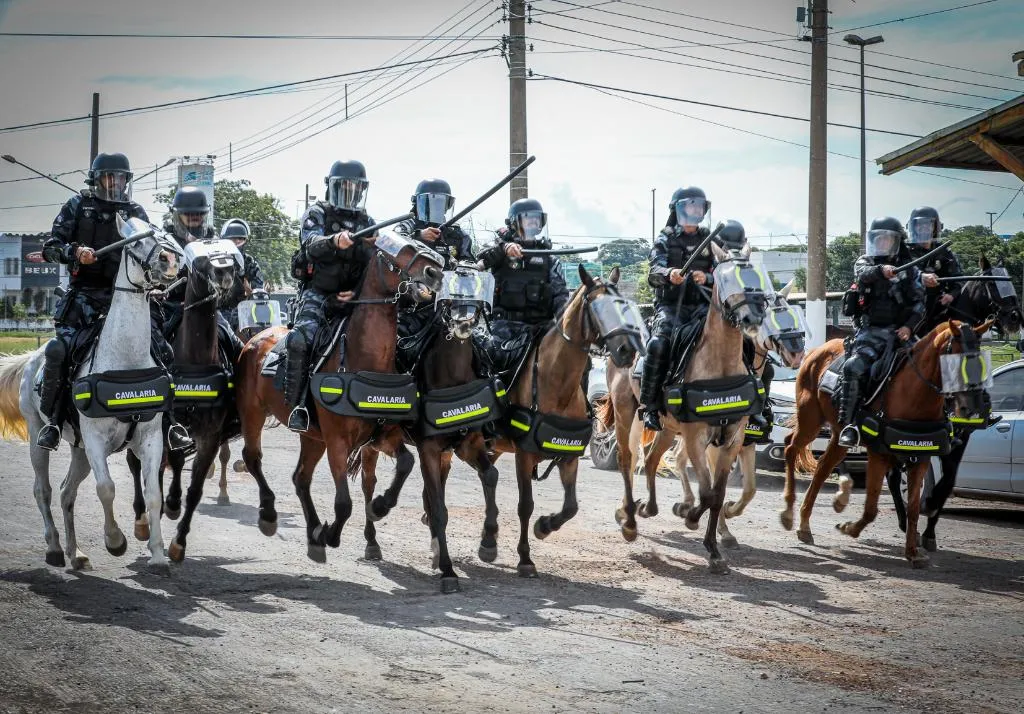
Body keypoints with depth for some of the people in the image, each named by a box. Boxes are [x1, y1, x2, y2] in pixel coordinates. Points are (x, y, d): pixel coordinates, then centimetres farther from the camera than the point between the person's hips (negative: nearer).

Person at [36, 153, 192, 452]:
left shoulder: (136, 213, 12)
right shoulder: (78, 207, 6)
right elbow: (50, 247, 0)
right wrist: (75, 251, -20)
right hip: (85, 292, -2)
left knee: (161, 350, -12)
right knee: (58, 349, -21)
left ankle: (170, 419, -3)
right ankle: (52, 420, -7)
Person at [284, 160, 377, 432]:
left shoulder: (367, 223, 18)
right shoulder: (317, 214, 4)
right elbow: (312, 243, -17)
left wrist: (358, 292, -2)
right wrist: (334, 241, -40)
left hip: (351, 297, 4)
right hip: (318, 294, -4)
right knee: (300, 338, -29)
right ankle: (297, 407, -23)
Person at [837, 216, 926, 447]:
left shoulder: (909, 270, 13)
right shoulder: (864, 262, 14)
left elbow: (919, 303, 7)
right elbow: (863, 274, -11)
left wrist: (909, 326, -11)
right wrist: (881, 270, -34)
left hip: (899, 332, 1)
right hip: (870, 331, -1)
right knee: (853, 367, -24)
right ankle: (848, 424, -21)